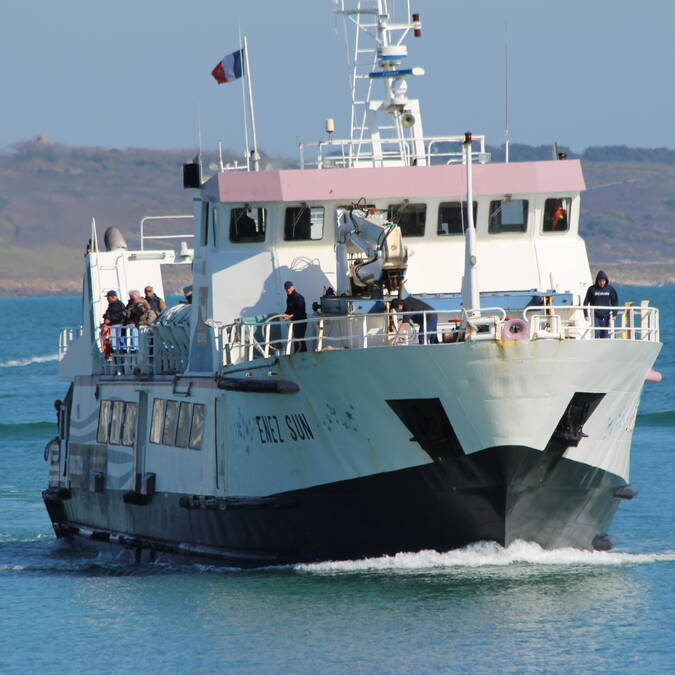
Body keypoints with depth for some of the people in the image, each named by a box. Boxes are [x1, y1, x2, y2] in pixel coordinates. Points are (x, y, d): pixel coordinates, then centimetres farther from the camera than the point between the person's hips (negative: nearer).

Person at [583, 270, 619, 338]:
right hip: (596, 317, -2)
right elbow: (586, 302, 1)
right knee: (596, 334, -12)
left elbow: (615, 301, 9)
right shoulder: (592, 289, -3)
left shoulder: (610, 289, 1)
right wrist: (586, 314, -5)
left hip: (606, 317, 2)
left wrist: (614, 314, 1)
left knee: (605, 336, 3)